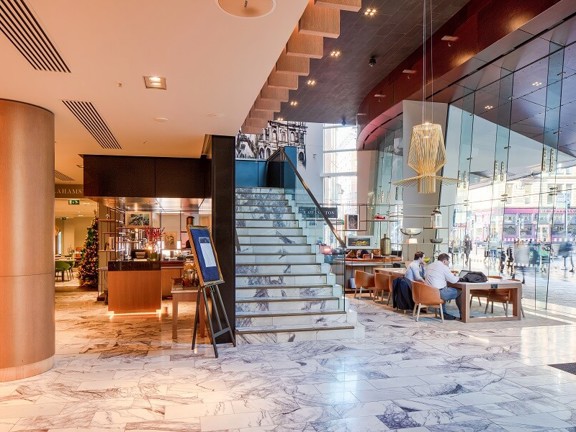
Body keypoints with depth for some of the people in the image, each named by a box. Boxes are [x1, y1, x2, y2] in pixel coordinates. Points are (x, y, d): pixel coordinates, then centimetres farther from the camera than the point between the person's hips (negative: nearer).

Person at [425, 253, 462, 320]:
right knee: (459, 292, 10)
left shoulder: (429, 266, 13)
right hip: (439, 293, -7)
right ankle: (462, 314, 20)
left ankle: (443, 313, 31)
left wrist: (452, 275, 27)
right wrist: (456, 277, 19)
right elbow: (453, 280, -4)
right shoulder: (444, 267, -10)